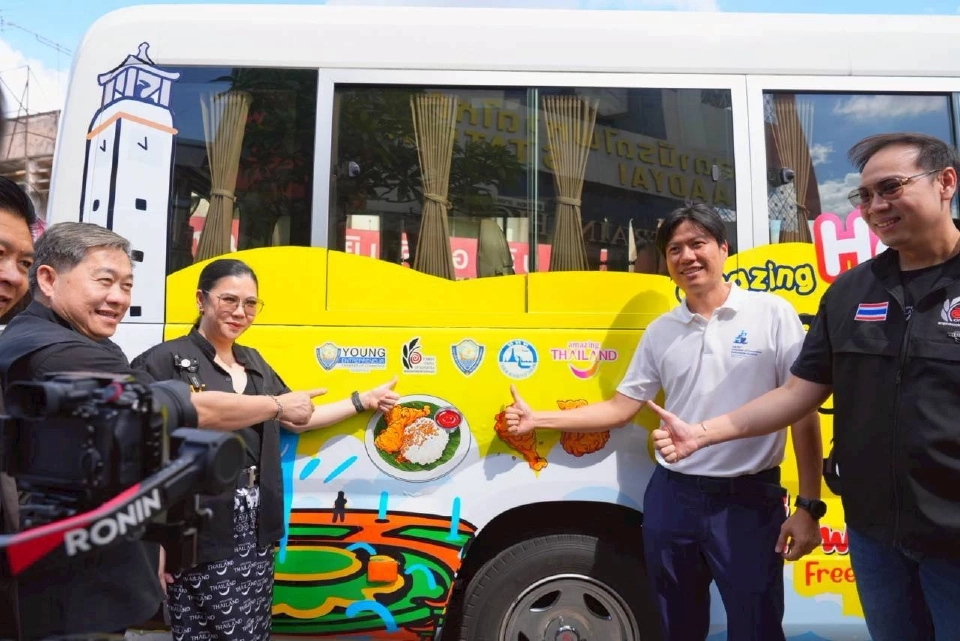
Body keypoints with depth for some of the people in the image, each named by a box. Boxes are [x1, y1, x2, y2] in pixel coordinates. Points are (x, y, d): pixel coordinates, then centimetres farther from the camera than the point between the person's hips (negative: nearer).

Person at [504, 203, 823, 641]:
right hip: (671, 498, 4)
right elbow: (621, 408, 8)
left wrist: (808, 505, -8)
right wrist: (537, 420, 4)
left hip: (750, 501, -3)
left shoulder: (772, 314, -3)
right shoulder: (660, 331, 7)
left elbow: (803, 412, -4)